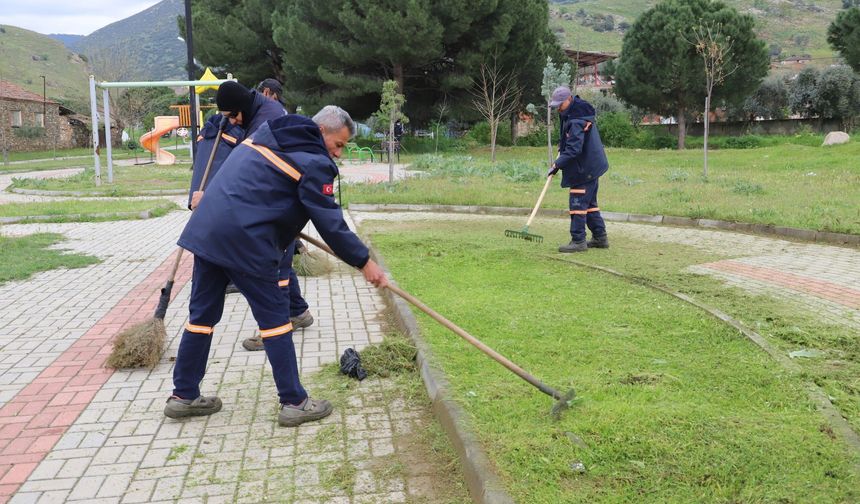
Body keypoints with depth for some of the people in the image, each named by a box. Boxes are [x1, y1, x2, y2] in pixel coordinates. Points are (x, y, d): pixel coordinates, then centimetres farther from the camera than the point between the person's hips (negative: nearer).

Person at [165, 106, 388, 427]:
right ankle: (294, 403, 9)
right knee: (275, 315, 2)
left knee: (203, 313, 16)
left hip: (205, 228, 9)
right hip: (244, 240, -8)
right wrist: (364, 262, 2)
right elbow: (330, 223, -7)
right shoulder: (314, 162, -6)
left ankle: (184, 396, 26)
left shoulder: (270, 134, 19)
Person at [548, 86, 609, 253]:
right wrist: (561, 147, 14)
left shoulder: (577, 121, -23)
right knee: (590, 203, 16)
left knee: (578, 203, -8)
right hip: (590, 167, 11)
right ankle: (600, 238, 23)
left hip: (584, 169, -11)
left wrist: (557, 164, -27)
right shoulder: (576, 111, 9)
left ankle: (578, 241, -5)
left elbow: (573, 150, -28)